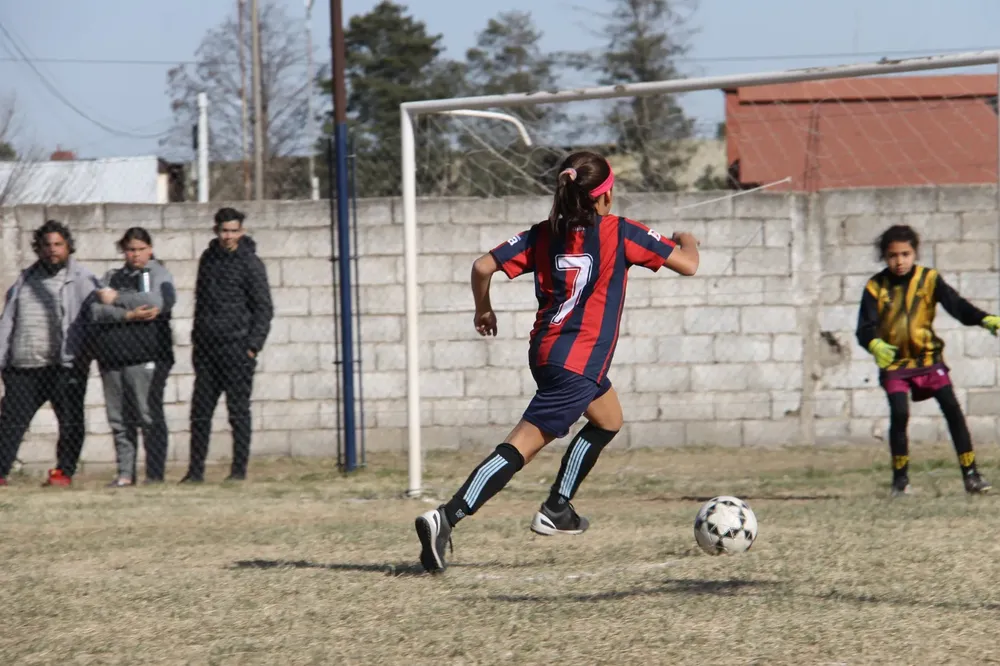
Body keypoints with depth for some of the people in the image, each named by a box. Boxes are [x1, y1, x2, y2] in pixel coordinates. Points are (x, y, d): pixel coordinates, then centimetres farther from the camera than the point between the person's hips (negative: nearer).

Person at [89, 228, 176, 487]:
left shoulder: (158, 274, 6)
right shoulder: (112, 278, 19)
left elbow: (156, 301, -14)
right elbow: (96, 310, 3)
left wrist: (116, 298, -5)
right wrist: (127, 315, -13)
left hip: (146, 356, -5)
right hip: (111, 357, 5)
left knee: (149, 416, -8)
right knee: (119, 419, 4)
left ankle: (155, 475, -6)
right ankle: (125, 474, 8)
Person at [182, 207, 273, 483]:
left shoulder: (250, 263, -4)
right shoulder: (208, 258, 12)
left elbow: (263, 309, -4)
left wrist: (253, 346, -11)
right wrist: (197, 338, 14)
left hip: (236, 346, -5)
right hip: (206, 347, 5)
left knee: (238, 410, 0)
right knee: (200, 411, 3)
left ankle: (239, 468, 5)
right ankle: (195, 469, 7)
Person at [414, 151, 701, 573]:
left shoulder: (545, 235, 6)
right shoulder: (620, 233, -6)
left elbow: (483, 266, -1)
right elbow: (687, 265, -5)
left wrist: (483, 310, 18)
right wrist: (688, 242, 19)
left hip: (545, 349, 7)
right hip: (577, 363, -7)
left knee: (608, 420, 29)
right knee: (521, 447, -12)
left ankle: (556, 510, 27)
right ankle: (447, 519, -24)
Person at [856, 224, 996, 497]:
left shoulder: (929, 279, -4)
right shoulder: (876, 287, -5)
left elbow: (956, 304, -14)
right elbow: (865, 328, -10)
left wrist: (985, 319, -31)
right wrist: (875, 344, -33)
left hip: (928, 356, 1)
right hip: (894, 362, -1)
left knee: (952, 408, -10)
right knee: (899, 413, -17)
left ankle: (970, 474, -5)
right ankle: (900, 479, -1)